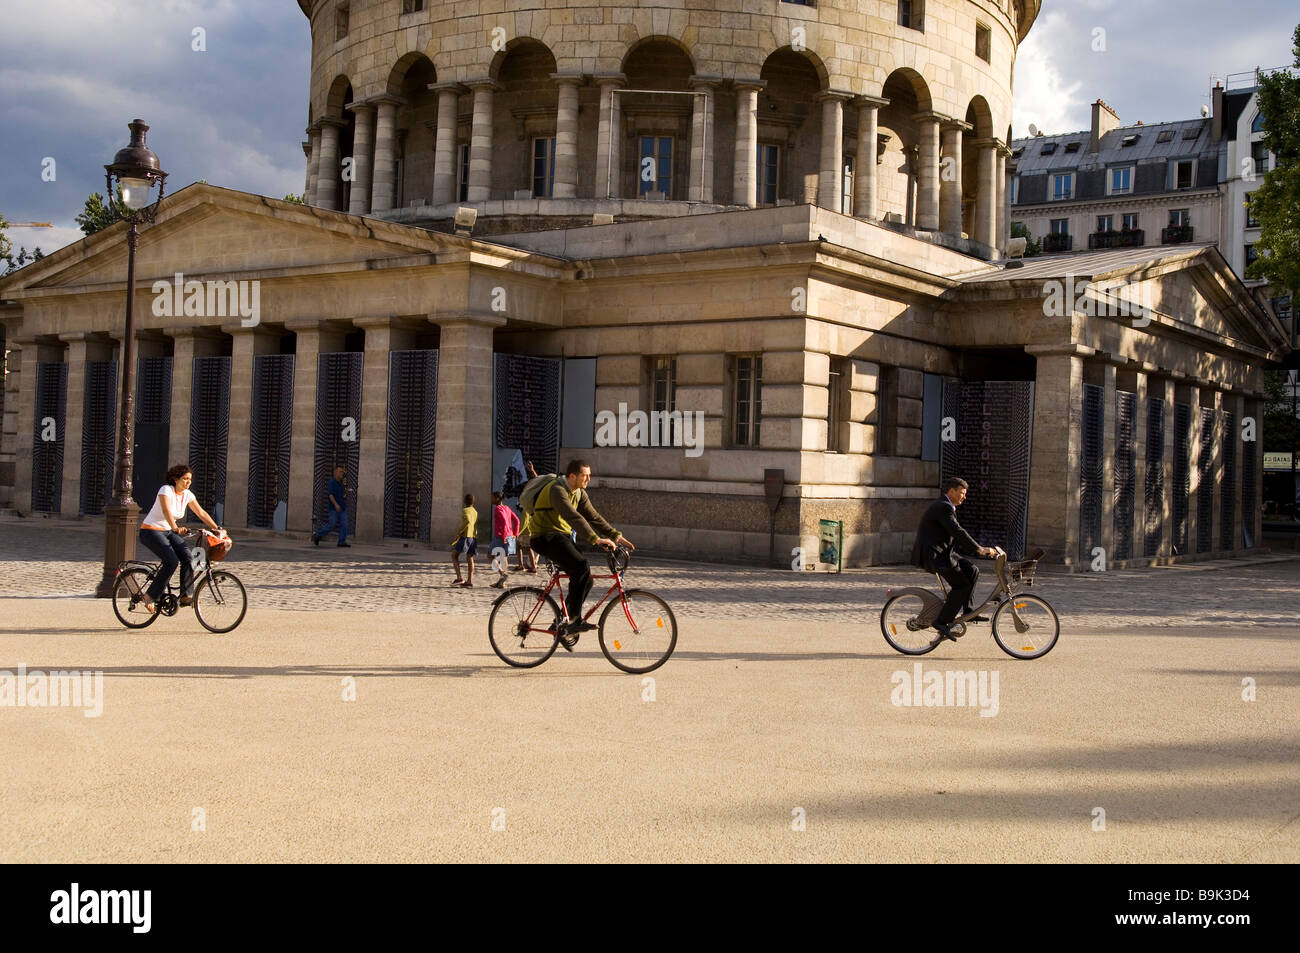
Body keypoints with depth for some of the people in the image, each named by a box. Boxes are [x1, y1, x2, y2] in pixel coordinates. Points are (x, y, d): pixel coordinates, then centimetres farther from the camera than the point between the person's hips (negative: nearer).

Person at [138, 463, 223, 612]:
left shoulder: (187, 495, 1)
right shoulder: (166, 490, -20)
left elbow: (201, 513, 6)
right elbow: (166, 511, -36)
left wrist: (216, 528, -4)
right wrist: (175, 528, -52)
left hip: (168, 532, 7)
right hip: (151, 532, -7)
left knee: (187, 556, -17)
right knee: (172, 561, -24)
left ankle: (186, 596, -10)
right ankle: (151, 596, -12)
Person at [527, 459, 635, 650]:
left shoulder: (579, 493, 10)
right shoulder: (557, 490, -20)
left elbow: (593, 517, 10)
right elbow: (573, 517, -31)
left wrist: (615, 535, -2)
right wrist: (596, 539, -39)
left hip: (562, 537, 9)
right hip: (546, 538, -9)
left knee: (585, 579, 0)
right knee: (582, 567, -26)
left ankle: (565, 629, 9)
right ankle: (574, 620, -22)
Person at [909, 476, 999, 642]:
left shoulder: (946, 507, 19)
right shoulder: (943, 507, -15)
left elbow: (956, 537, 21)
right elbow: (958, 532, -24)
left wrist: (979, 549, 14)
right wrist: (979, 550, -24)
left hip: (941, 552, 10)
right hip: (932, 555, -10)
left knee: (972, 571, 6)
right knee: (961, 585, -13)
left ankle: (967, 611, 11)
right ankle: (942, 621, -10)